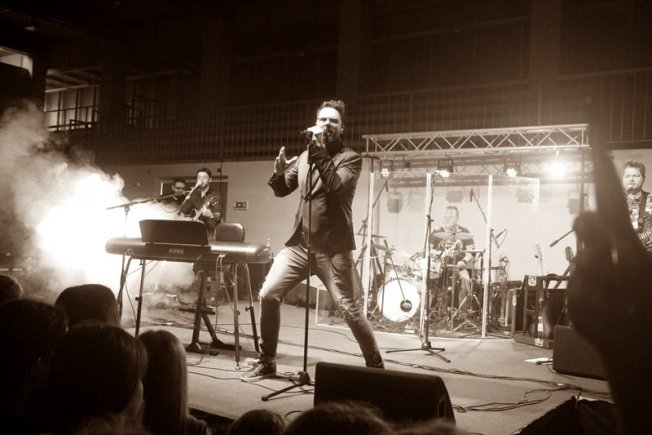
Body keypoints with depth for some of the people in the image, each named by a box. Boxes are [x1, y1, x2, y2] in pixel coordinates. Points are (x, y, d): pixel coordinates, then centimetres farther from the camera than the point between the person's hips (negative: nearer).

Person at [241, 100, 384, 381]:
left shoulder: (350, 158, -3)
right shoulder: (305, 156, 13)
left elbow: (335, 186, -22)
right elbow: (281, 191, 14)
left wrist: (320, 151, -22)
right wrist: (279, 172, -7)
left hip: (333, 249, -5)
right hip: (299, 243, 5)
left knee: (350, 310, -5)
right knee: (268, 295, -3)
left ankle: (376, 366, 15)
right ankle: (266, 362, 13)